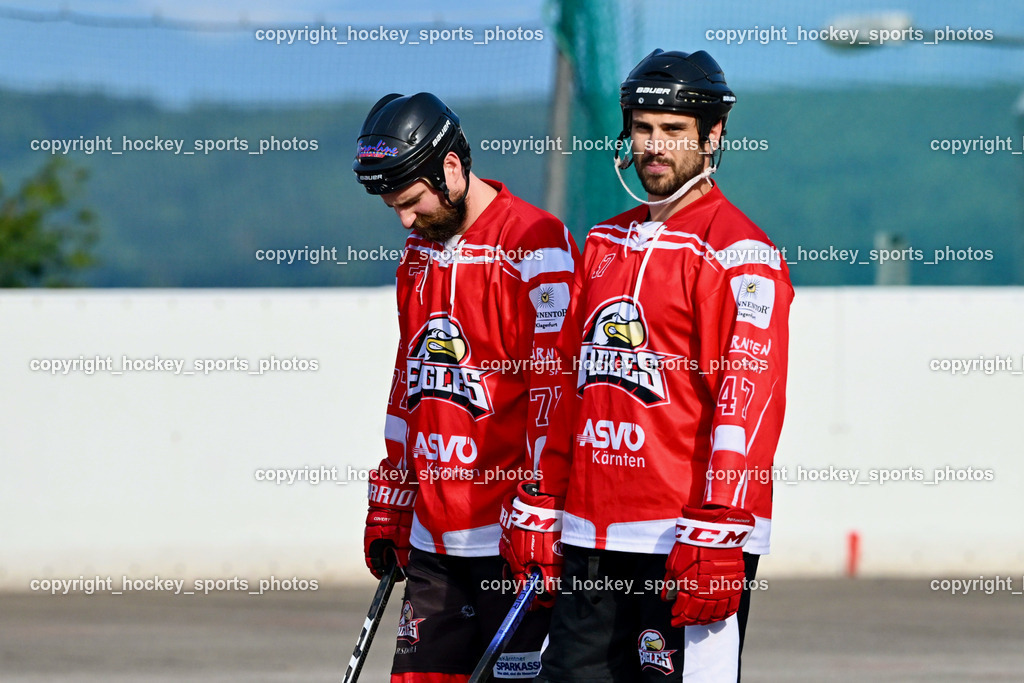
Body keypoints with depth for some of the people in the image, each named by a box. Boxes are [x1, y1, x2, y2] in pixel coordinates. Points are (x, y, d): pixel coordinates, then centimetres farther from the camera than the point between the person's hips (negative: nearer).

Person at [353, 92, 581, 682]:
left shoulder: (536, 245, -10)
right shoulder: (421, 253, 16)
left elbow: (554, 390, -15)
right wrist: (388, 512, 23)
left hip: (509, 540, -8)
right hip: (432, 538, 8)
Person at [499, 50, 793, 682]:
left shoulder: (740, 252, -7)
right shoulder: (604, 245, 18)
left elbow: (748, 399, -15)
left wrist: (715, 539, -22)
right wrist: (537, 509, 16)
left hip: (689, 539, -7)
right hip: (590, 543, 7)